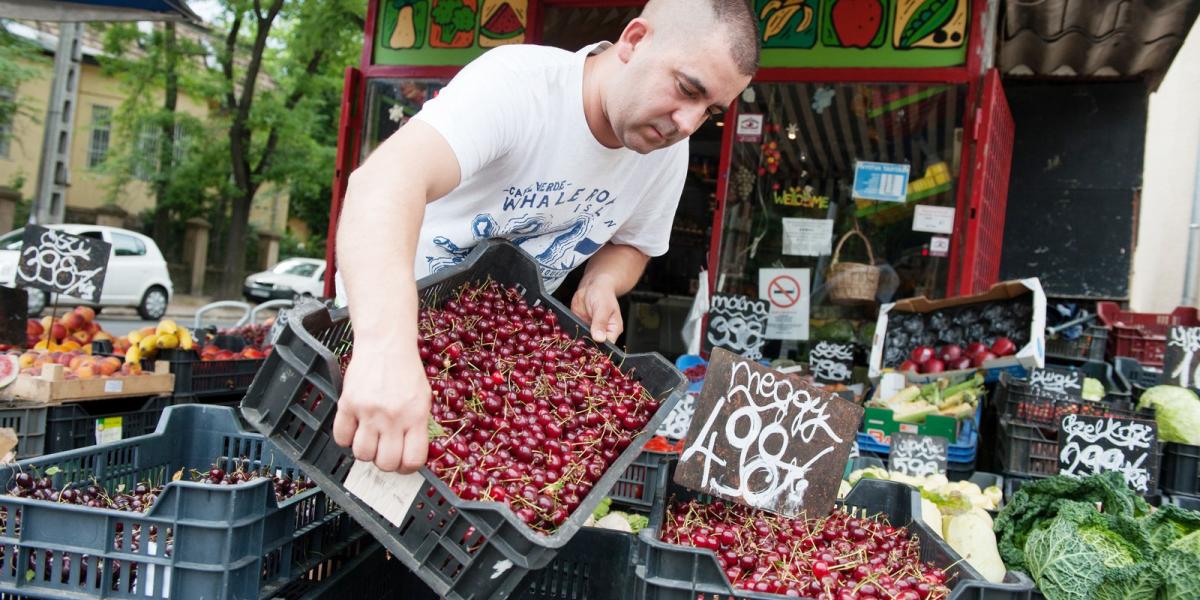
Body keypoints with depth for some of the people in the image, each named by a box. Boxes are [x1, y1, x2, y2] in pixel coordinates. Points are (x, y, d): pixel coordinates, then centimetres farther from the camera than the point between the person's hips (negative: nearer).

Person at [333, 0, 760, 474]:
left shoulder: (669, 151, -12)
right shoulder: (517, 82, -34)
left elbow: (629, 243, 7)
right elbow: (386, 180, -51)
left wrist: (601, 285, -19)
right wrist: (388, 348, -68)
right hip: (384, 313, -5)